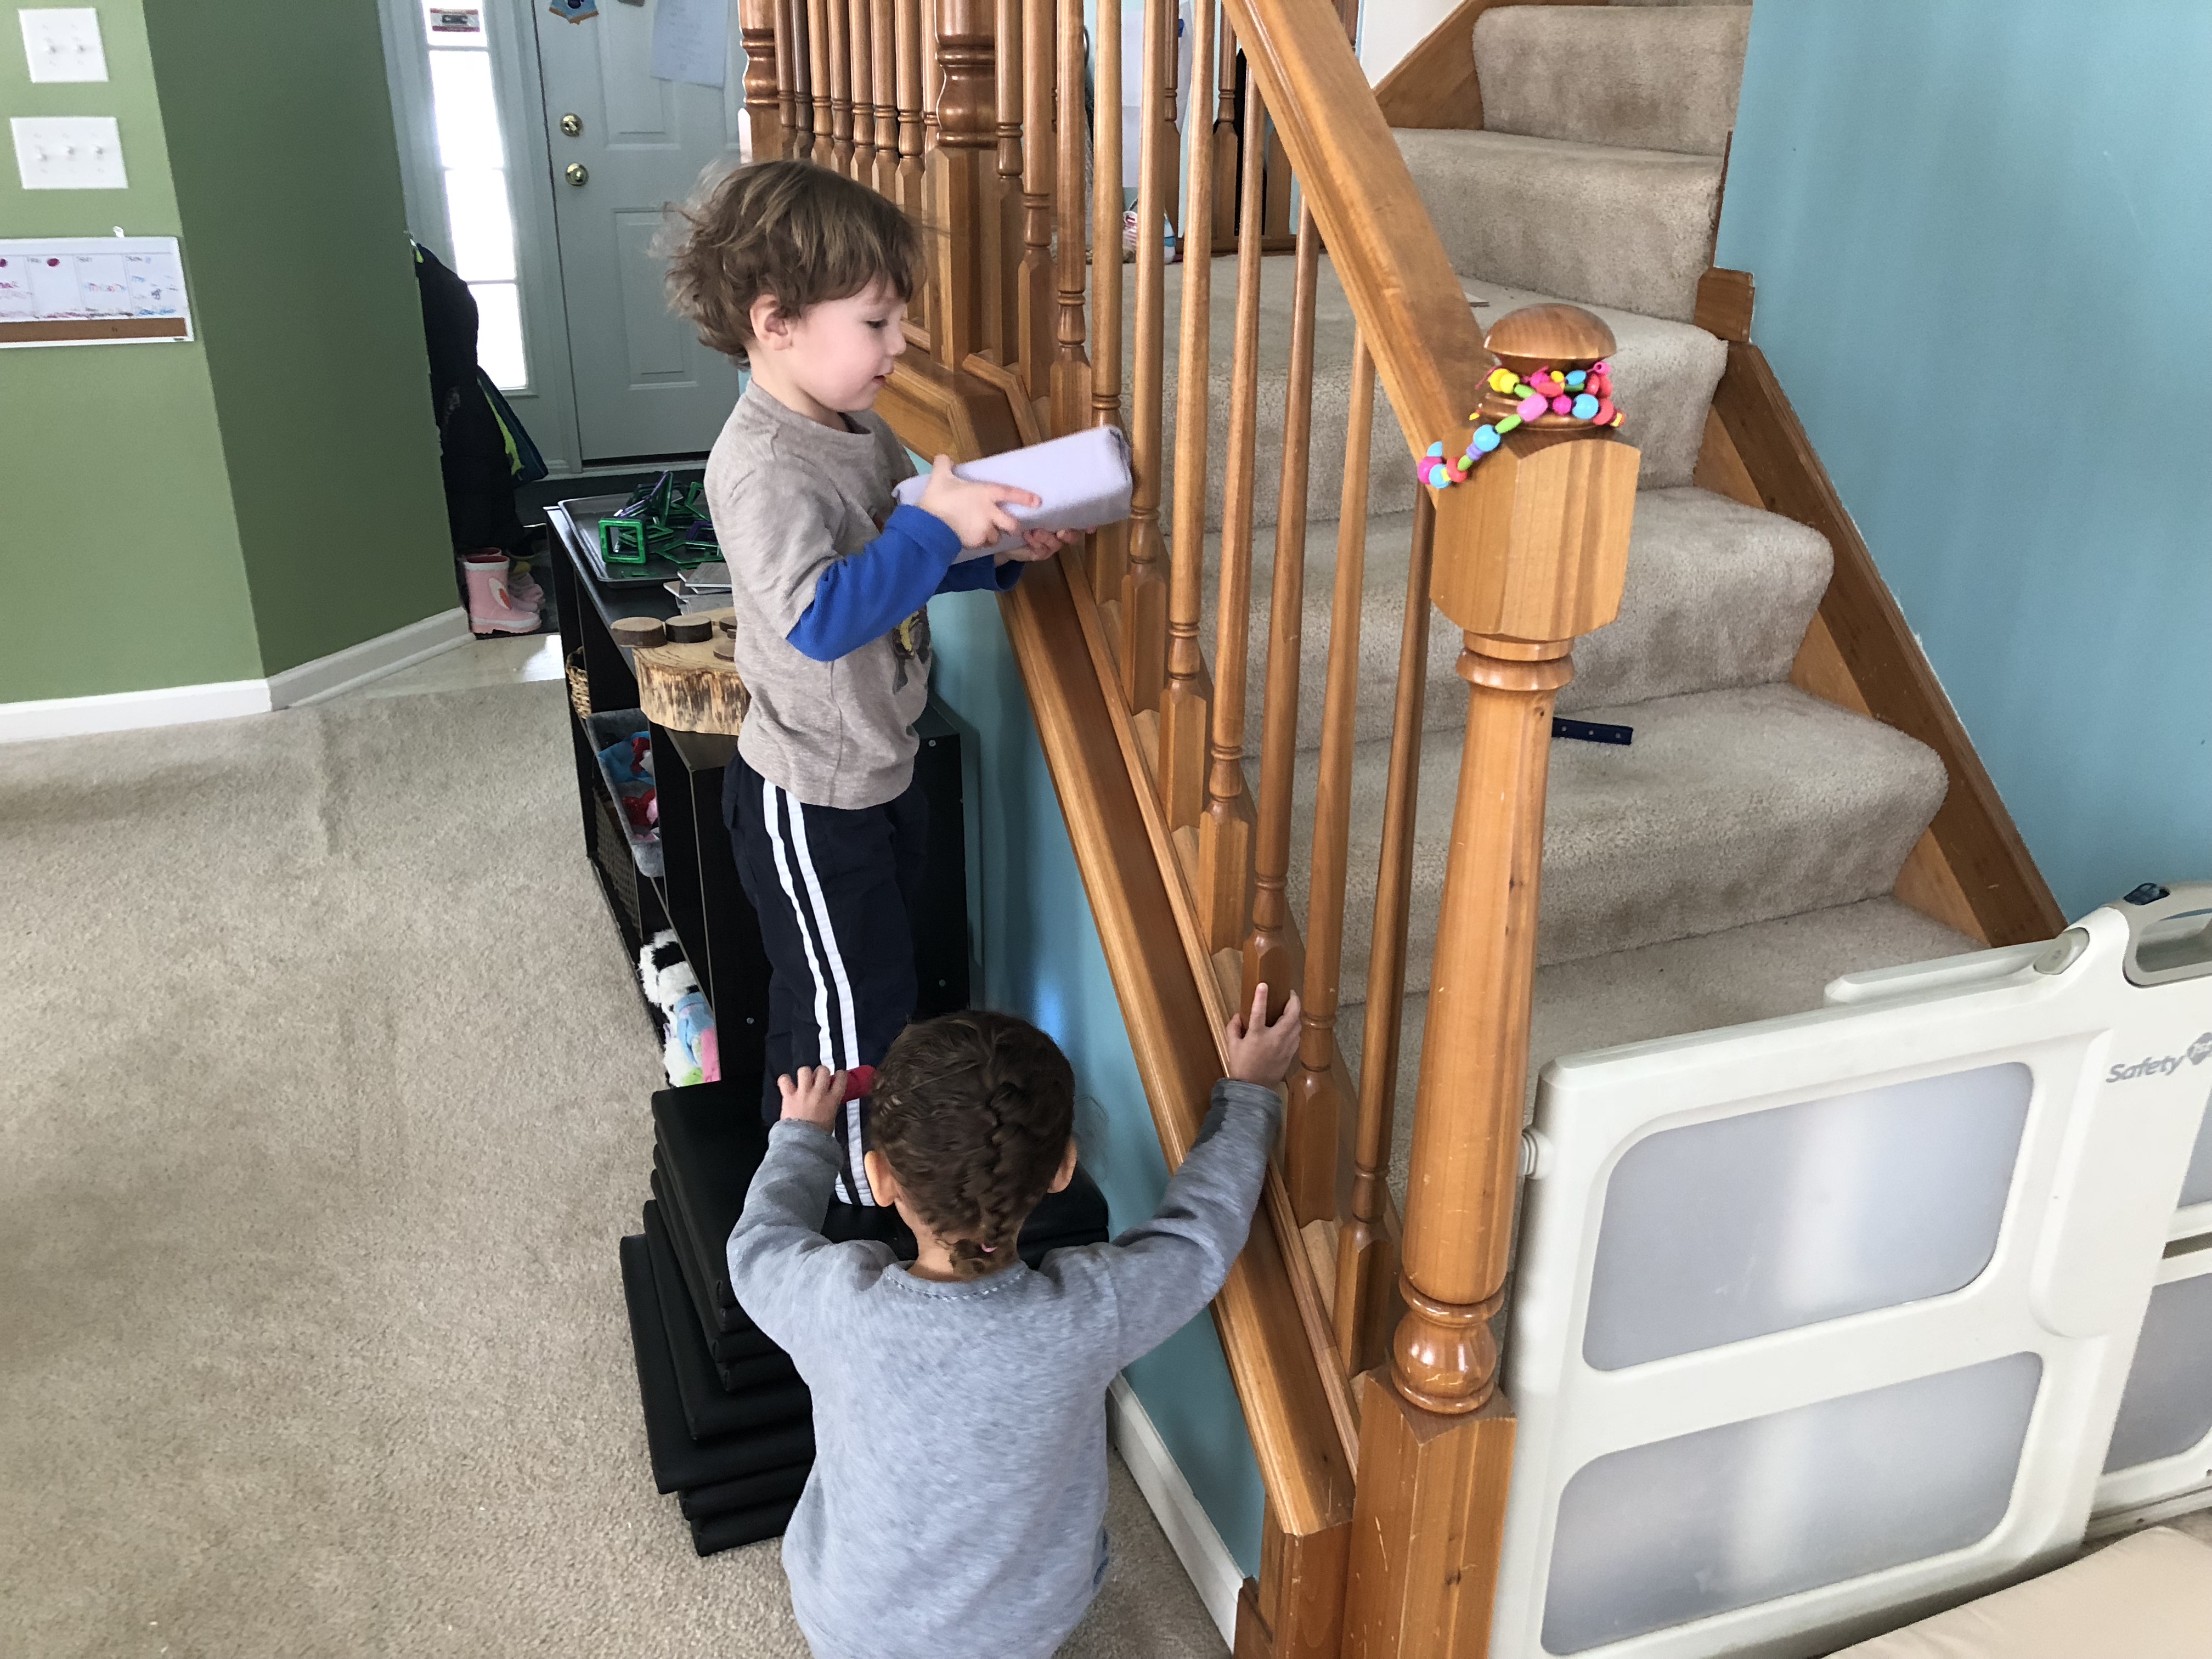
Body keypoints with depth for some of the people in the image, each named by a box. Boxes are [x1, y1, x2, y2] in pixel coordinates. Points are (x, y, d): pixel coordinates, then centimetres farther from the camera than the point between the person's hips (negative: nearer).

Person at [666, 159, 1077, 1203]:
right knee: (850, 999, 7)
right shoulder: (764, 469, -27)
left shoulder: (858, 432, 3)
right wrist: (935, 527, -35)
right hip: (808, 799, -10)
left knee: (868, 980, 25)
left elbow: (895, 562, 15)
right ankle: (845, 1184, 29)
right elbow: (821, 618, -38)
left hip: (876, 772, 10)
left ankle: (804, 1144, 47)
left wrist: (994, 549, -3)